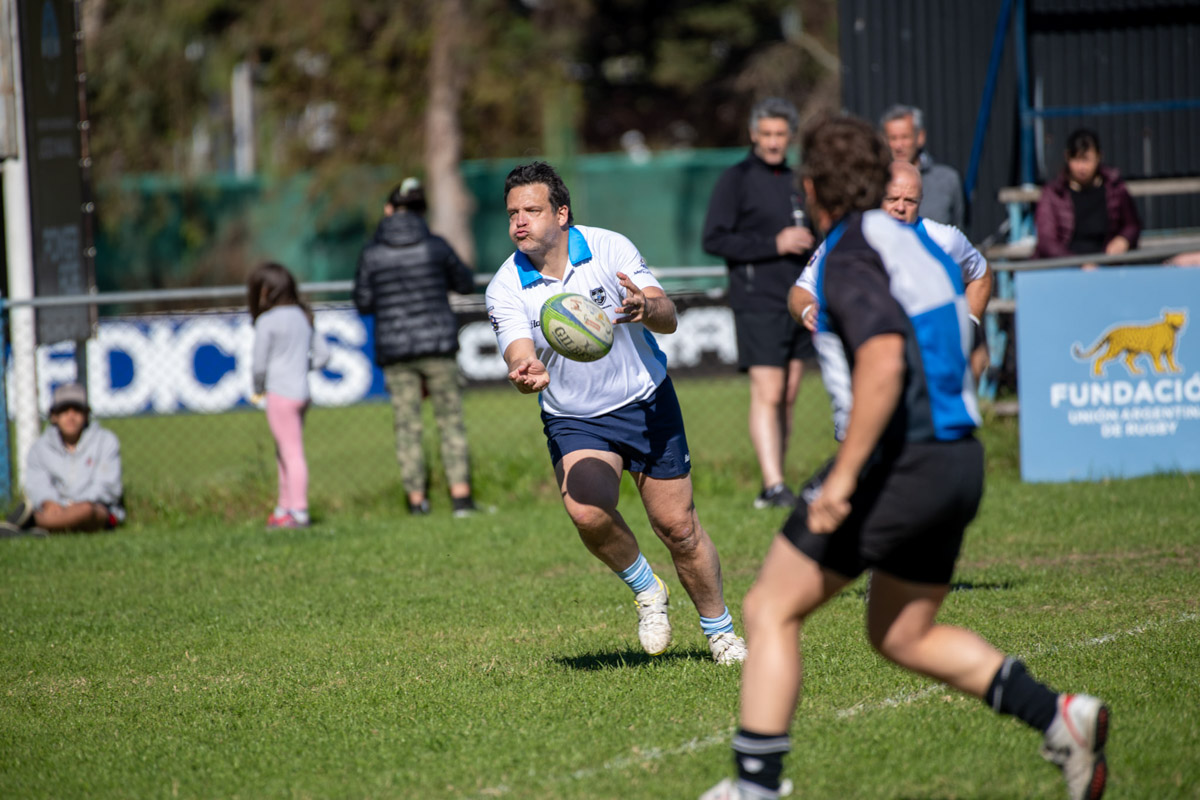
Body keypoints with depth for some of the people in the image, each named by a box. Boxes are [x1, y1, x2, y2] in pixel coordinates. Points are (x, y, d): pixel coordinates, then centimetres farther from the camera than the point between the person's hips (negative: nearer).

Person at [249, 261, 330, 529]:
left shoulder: (268, 322, -11)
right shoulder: (303, 317, 10)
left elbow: (259, 364, -9)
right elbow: (322, 354, 13)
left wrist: (258, 389, 8)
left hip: (280, 392, -8)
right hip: (302, 391, 8)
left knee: (292, 452, -6)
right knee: (283, 453, 17)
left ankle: (298, 512, -5)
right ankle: (285, 506, 22)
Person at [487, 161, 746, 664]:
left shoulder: (610, 249, -12)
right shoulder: (505, 288, -11)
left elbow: (669, 317, -14)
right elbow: (520, 357, -22)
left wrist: (644, 308, -39)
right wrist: (526, 374, -47)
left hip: (646, 403, 0)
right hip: (572, 420, 0)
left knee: (678, 527, 1)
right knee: (587, 511, -27)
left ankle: (720, 631, 23)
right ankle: (646, 590, 2)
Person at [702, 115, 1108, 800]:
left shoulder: (849, 260, -13)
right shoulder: (914, 240, 14)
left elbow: (883, 361, -28)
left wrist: (844, 475, -27)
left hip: (896, 463, -9)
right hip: (960, 460, 9)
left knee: (771, 612, 2)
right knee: (903, 636, 21)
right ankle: (1060, 717, 8)